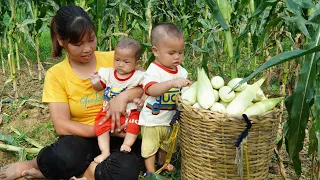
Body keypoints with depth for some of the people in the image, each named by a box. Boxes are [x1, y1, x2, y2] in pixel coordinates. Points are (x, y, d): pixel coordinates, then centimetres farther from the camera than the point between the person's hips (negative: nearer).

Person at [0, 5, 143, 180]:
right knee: (60, 157, -38)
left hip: (117, 136, 2)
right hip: (81, 138, -2)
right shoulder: (56, 74, -4)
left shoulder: (113, 59, -3)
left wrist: (124, 96, -25)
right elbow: (62, 126, -10)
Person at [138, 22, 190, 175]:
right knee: (150, 146, 8)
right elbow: (151, 90, -43)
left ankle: (162, 163, 51)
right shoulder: (154, 70, -24)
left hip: (171, 119, 6)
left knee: (166, 144, 27)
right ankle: (151, 172, 26)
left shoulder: (181, 71, -3)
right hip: (152, 119, -6)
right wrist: (172, 83, -54)